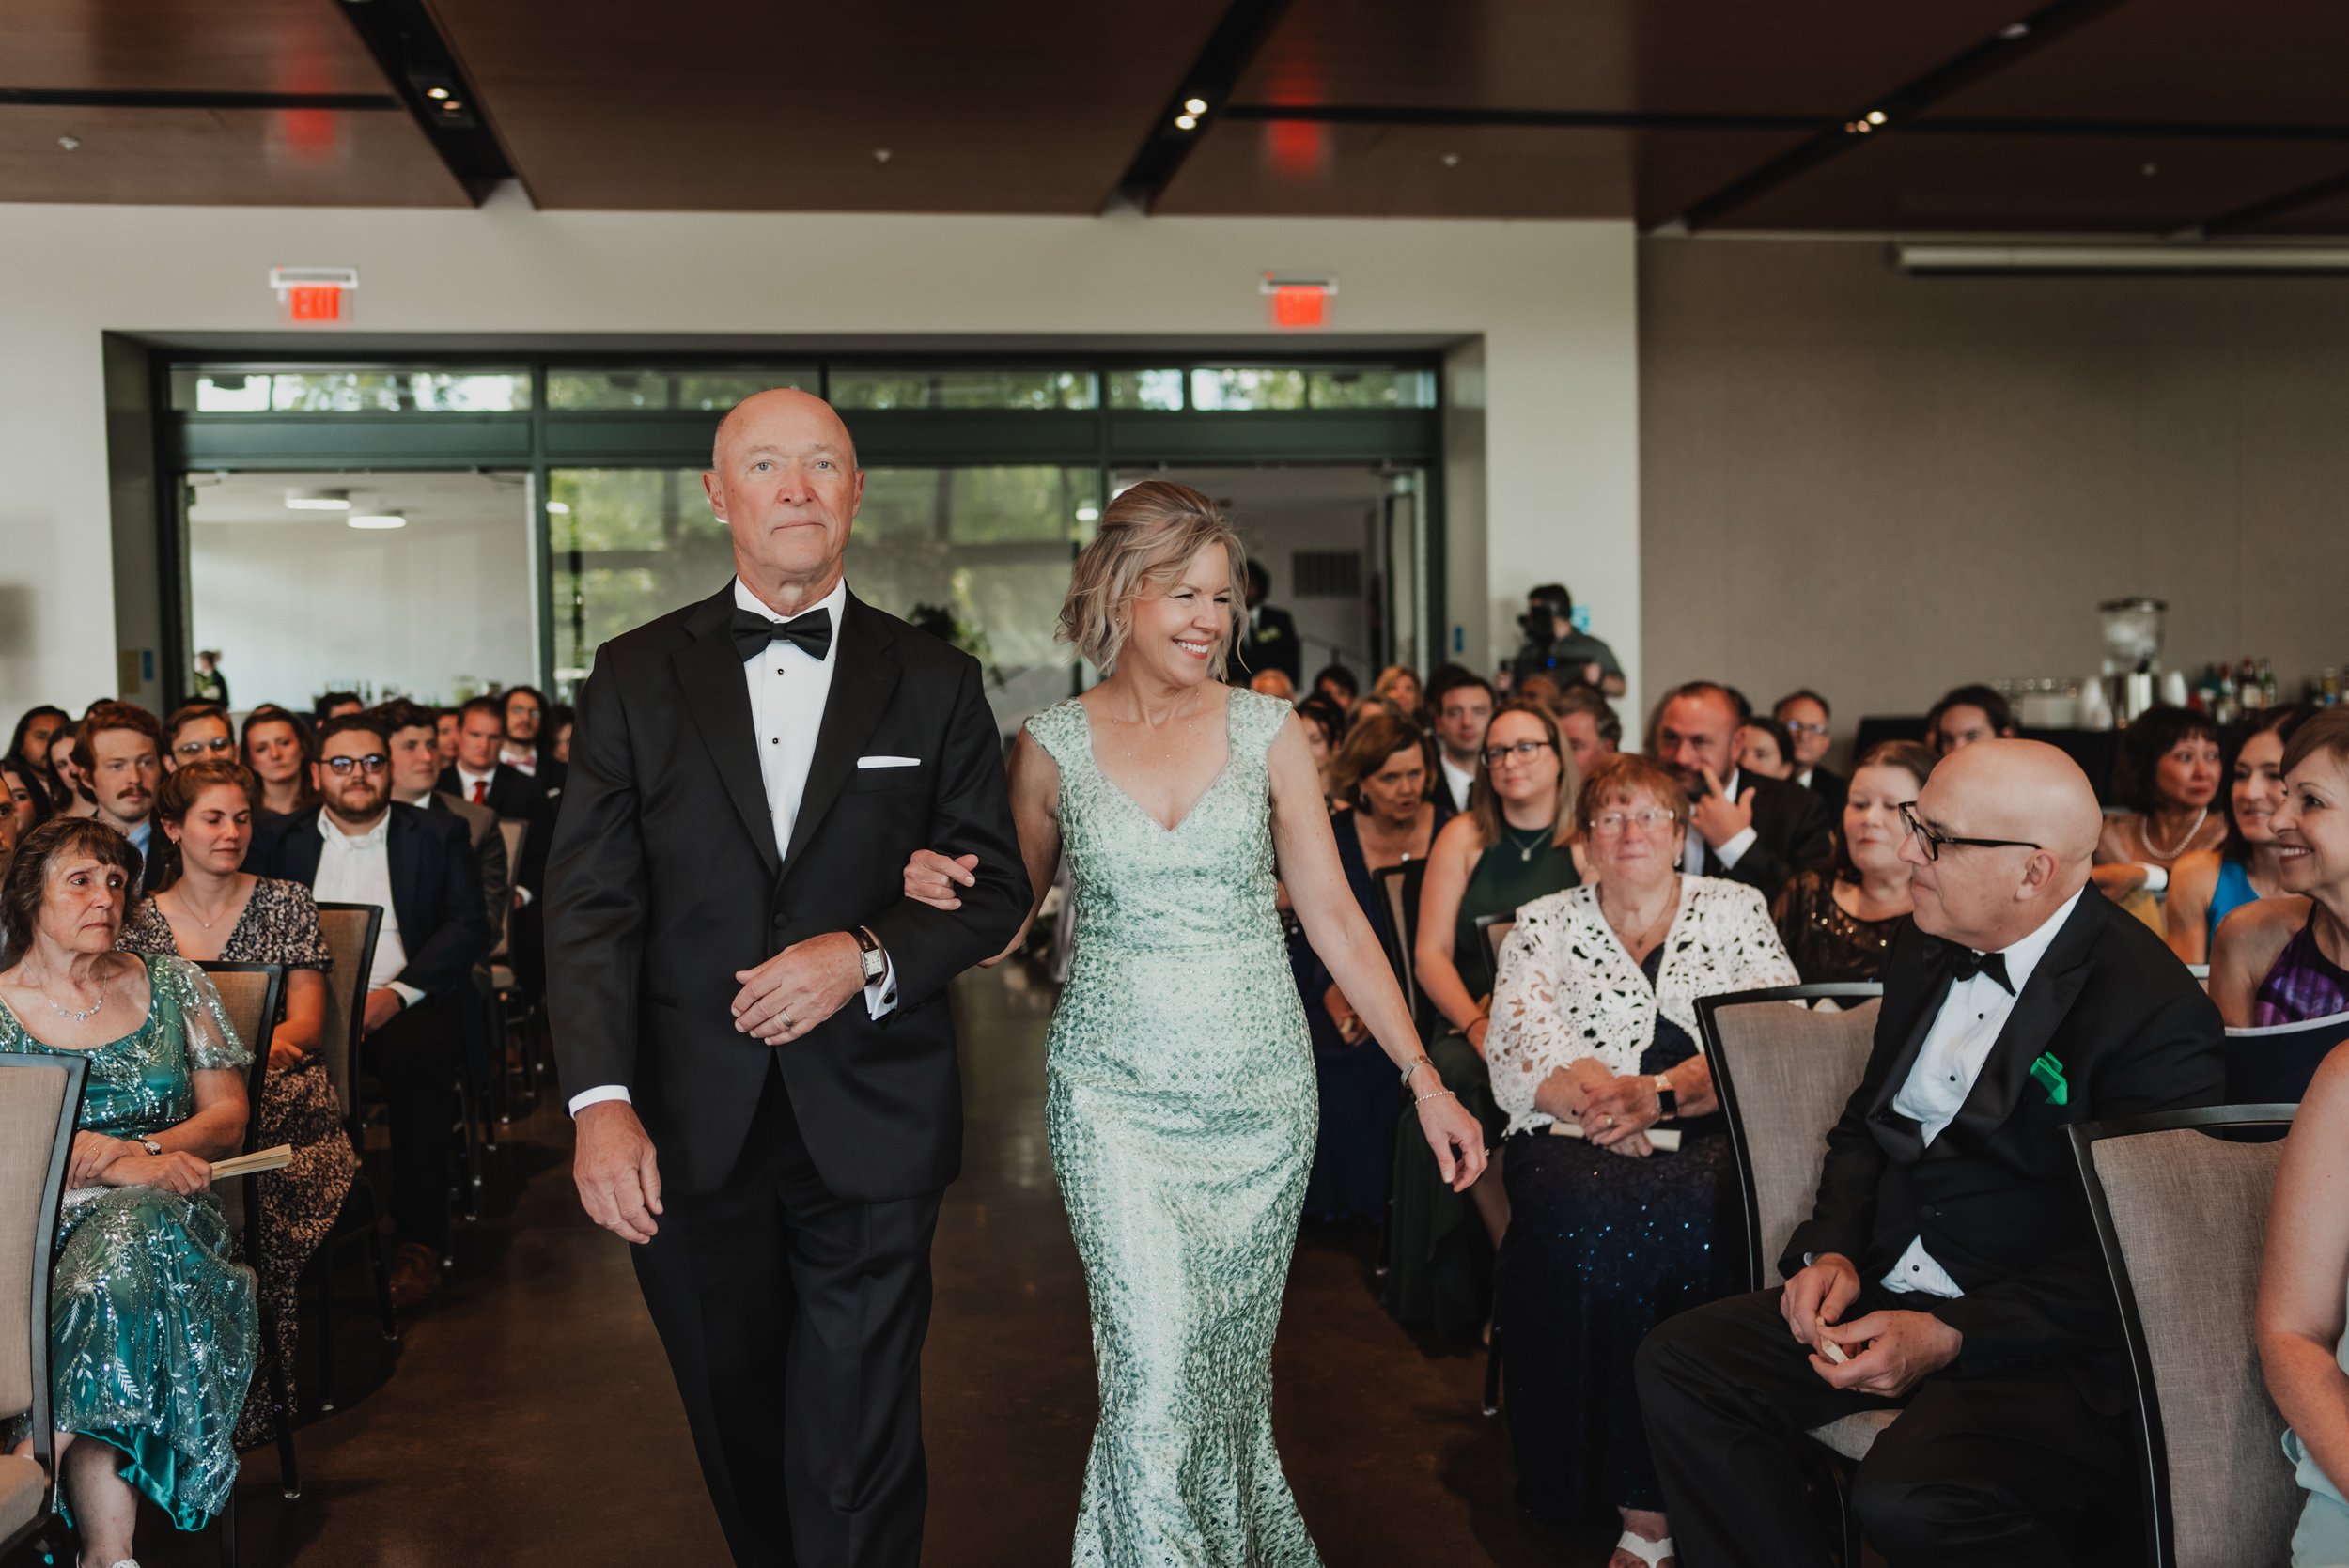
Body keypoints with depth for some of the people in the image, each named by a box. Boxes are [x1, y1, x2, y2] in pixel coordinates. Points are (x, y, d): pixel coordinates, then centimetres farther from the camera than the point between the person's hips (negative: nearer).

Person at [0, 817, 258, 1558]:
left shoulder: (173, 985, 17)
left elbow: (228, 1118, 11)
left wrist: (138, 1150, -9)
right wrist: (119, 1161, -15)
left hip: (156, 1207, 1)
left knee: (125, 1245, -37)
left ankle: (103, 1549, -38)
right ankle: (109, 1547, -37)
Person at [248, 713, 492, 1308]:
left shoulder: (438, 836, 12)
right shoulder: (277, 838, 17)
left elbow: (469, 926, 1)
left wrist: (396, 994, -14)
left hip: (403, 1006, -1)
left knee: (417, 1050, -34)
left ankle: (419, 1241, -26)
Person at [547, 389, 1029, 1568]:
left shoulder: (935, 683, 4)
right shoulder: (637, 674, 4)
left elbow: (994, 888, 4)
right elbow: (589, 901, -2)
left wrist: (866, 956, -15)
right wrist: (599, 1099, -13)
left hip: (870, 1129, -1)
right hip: (689, 1134, 2)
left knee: (856, 1467, 0)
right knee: (737, 1436, 17)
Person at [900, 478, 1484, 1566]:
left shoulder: (1267, 733, 0)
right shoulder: (1050, 748, -1)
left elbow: (1334, 916, 1)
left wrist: (1424, 1078, -2)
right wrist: (939, 892, -15)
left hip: (1259, 1090, 1)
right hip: (1115, 1097, -1)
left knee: (1231, 1356, 12)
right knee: (1155, 1372, -8)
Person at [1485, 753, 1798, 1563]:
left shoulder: (1736, 911, 14)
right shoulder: (1542, 927, 16)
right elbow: (1522, 1055, 3)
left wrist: (1660, 1092, -15)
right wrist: (1602, 1100, -18)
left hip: (1711, 1134, 0)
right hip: (1577, 1137, 0)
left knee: (1698, 1216, -35)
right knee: (1593, 1221, -34)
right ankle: (1642, 1501, -24)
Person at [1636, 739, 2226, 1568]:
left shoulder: (2159, 1011, -16)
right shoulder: (1923, 955, 9)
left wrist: (1950, 1339, -21)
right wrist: (1831, 1251, -1)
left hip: (2048, 1342, -7)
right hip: (1888, 1293, 8)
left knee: (1908, 1498, -32)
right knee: (1677, 1364, -8)